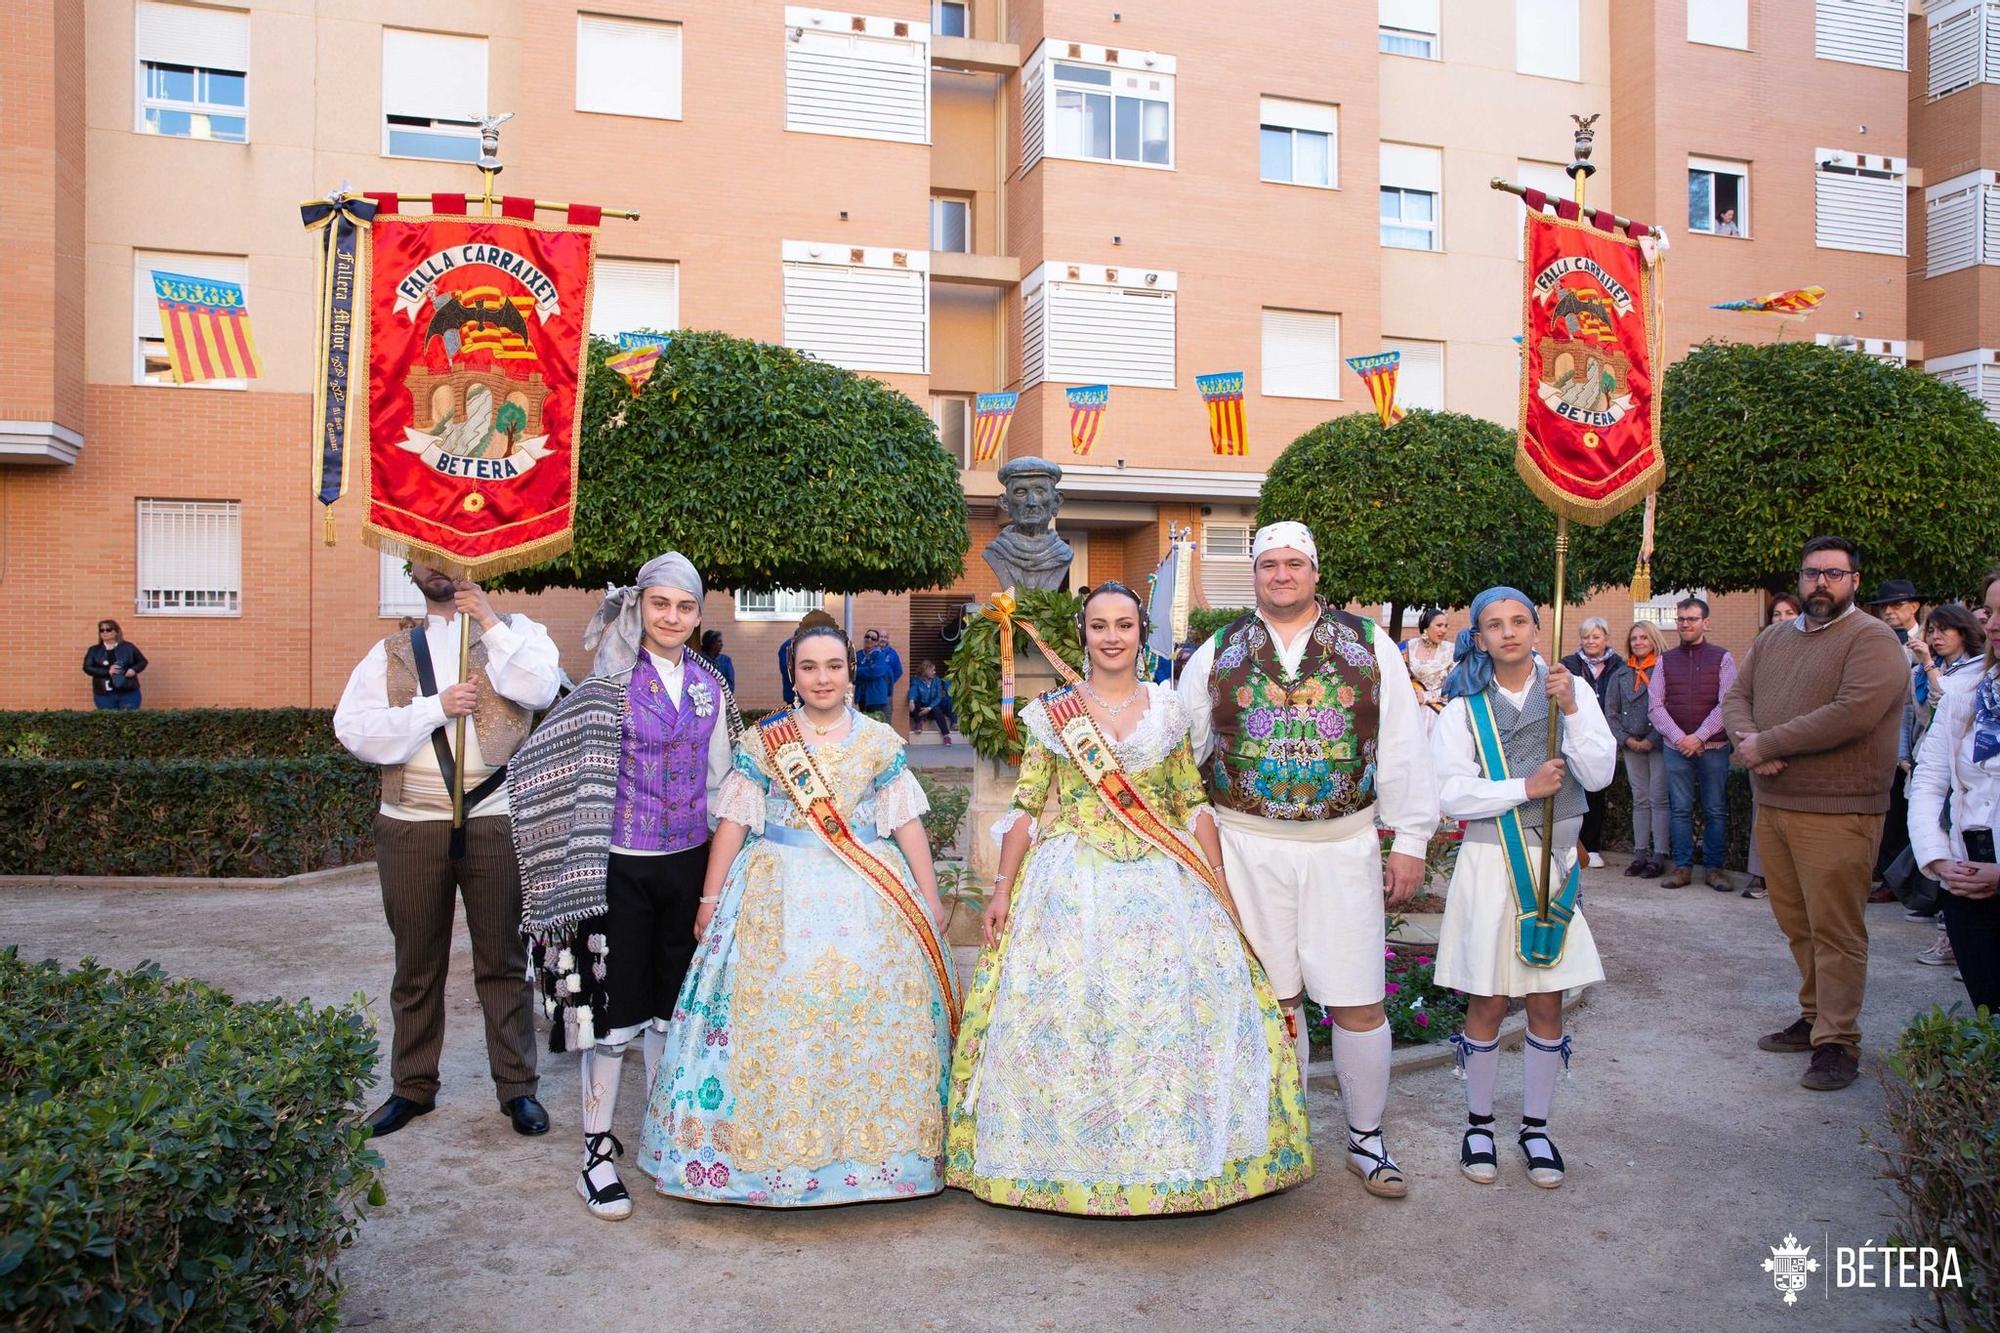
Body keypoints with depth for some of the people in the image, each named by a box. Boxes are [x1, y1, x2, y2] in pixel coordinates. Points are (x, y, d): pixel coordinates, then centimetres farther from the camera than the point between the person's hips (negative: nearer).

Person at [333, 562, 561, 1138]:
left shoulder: (513, 631, 6)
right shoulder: (392, 652, 11)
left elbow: (541, 687, -14)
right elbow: (353, 729, -2)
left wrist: (490, 623, -10)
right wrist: (436, 707, -12)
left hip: (495, 823, -2)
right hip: (410, 826, 2)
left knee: (503, 961, 6)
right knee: (416, 965, 13)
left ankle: (518, 1086, 18)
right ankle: (412, 1087, 27)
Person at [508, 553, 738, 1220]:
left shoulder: (711, 686, 6)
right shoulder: (610, 683, -9)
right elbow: (542, 765, -12)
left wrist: (720, 872, 12)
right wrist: (580, 849, -12)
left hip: (687, 863, 4)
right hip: (621, 866, -4)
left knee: (670, 1002, 15)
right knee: (614, 1004, 2)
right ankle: (597, 1151, 17)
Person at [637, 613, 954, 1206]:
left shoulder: (880, 742, 5)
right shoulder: (761, 740, 2)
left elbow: (907, 824, 6)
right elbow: (733, 823, 3)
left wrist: (930, 898, 4)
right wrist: (710, 901, 1)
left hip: (869, 897, 1)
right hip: (780, 897, 0)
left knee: (871, 1013, 0)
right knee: (776, 1017, 0)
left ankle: (874, 1146, 16)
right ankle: (775, 1146, 16)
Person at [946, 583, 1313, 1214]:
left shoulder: (1168, 709, 7)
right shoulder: (1053, 712, 3)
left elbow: (1195, 805, 9)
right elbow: (1025, 808, 2)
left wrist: (1220, 885, 3)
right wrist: (1003, 891, -2)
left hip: (1162, 883, 1)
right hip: (1072, 888, -1)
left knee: (1170, 1010, 0)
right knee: (1066, 1011, 0)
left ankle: (1170, 1154, 18)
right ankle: (1070, 1153, 18)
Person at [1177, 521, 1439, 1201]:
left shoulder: (1370, 646, 4)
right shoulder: (1215, 655, 6)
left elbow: (1403, 748, 3)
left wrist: (1410, 842, 1)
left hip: (1343, 846, 0)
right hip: (1248, 846, 1)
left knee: (1358, 1000, 3)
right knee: (1272, 996, 9)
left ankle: (1366, 1138, 22)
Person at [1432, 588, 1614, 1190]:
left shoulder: (1570, 688, 3)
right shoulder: (1465, 707, -1)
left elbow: (1600, 774, -6)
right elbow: (1451, 794, -9)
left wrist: (1571, 708, -17)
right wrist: (1525, 788, -17)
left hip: (1554, 861, 2)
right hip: (1491, 862, -1)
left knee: (1547, 1002, 8)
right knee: (1488, 1002, 5)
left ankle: (1535, 1126, 24)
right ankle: (1479, 1123, 22)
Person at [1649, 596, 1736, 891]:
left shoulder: (1722, 658, 3)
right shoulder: (1666, 660, 9)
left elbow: (1726, 705, -6)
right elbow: (1655, 706, 3)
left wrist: (1699, 737, -14)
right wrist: (1679, 737, -9)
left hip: (1713, 747, -2)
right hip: (1676, 748, 2)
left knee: (1716, 810, 3)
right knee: (1680, 809, 4)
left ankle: (1715, 867, 11)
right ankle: (1682, 867, 9)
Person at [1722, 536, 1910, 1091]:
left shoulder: (1872, 639, -8)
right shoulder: (1772, 639, 15)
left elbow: (1854, 713, -21)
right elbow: (1736, 698, 11)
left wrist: (1767, 743, -15)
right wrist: (1747, 741, -11)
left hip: (1837, 811, -6)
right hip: (1772, 803, 7)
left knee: (1835, 931, -2)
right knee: (1797, 924, 14)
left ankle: (1837, 1042, 7)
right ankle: (1814, 1017, 27)